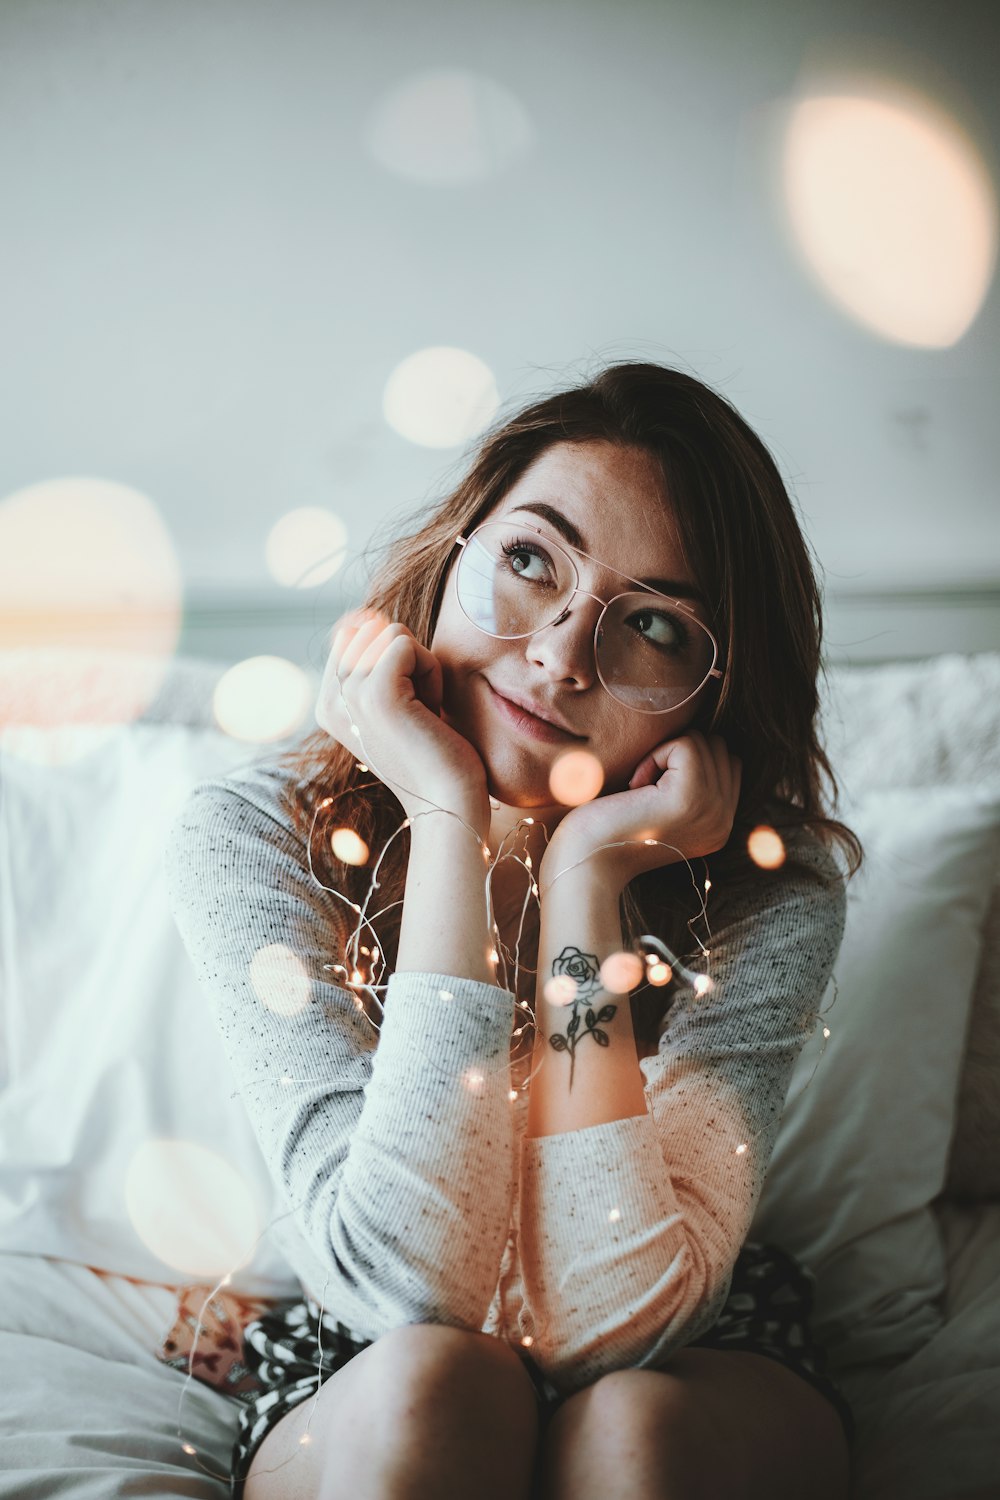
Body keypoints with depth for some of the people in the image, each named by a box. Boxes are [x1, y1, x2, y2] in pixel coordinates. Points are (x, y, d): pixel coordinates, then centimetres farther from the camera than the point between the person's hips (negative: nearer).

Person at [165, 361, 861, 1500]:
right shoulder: (253, 843, -19)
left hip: (700, 1372, 2)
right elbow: (412, 1288, -29)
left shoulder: (771, 890, -19)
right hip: (351, 1391, -1)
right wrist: (450, 818, -32)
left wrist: (586, 880, -31)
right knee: (434, 1383, -33)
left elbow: (598, 1320, -26)